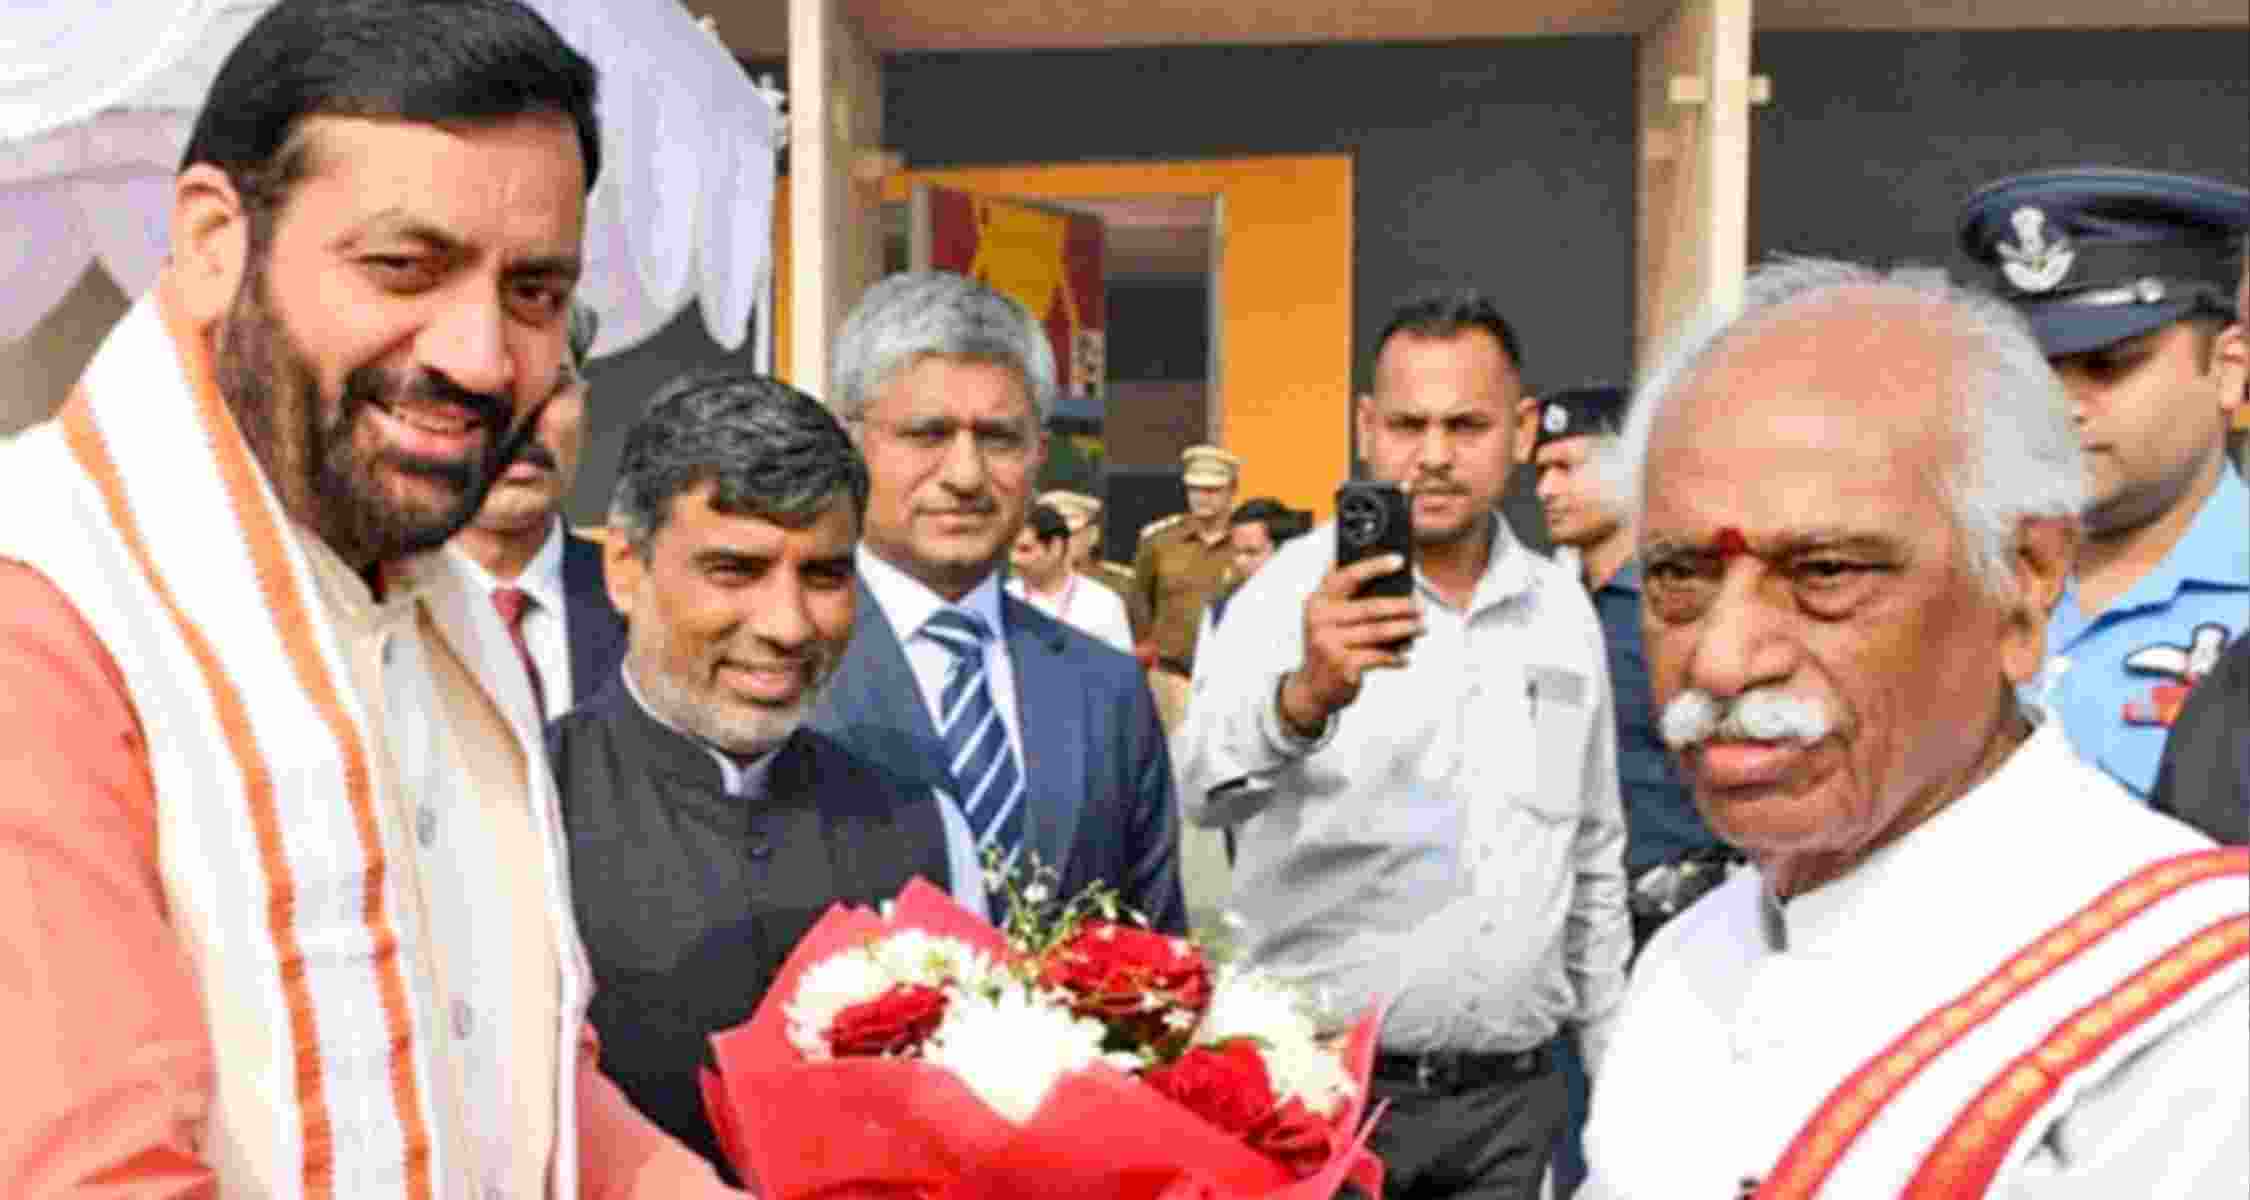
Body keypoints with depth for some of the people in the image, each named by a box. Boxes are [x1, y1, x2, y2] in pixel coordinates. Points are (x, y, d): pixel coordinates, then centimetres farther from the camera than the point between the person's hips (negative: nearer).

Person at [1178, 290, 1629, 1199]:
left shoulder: (1562, 610, 5)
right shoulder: (1299, 589, -10)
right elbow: (1207, 787, -27)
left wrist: (1613, 1064, 14)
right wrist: (1305, 695, -45)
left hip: (1513, 1097, 4)